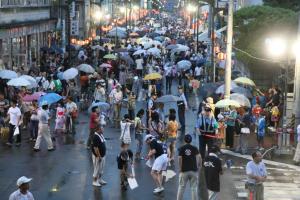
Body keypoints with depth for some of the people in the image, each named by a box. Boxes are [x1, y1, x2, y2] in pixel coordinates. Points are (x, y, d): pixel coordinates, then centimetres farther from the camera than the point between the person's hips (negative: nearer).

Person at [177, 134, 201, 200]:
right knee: (194, 188, 5)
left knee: (181, 187, 8)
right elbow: (199, 157, -8)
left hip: (184, 170, 0)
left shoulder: (181, 148, 0)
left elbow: (179, 159, -8)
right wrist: (199, 166, 4)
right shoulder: (194, 148, 2)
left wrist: (180, 168, 1)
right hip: (193, 170, 0)